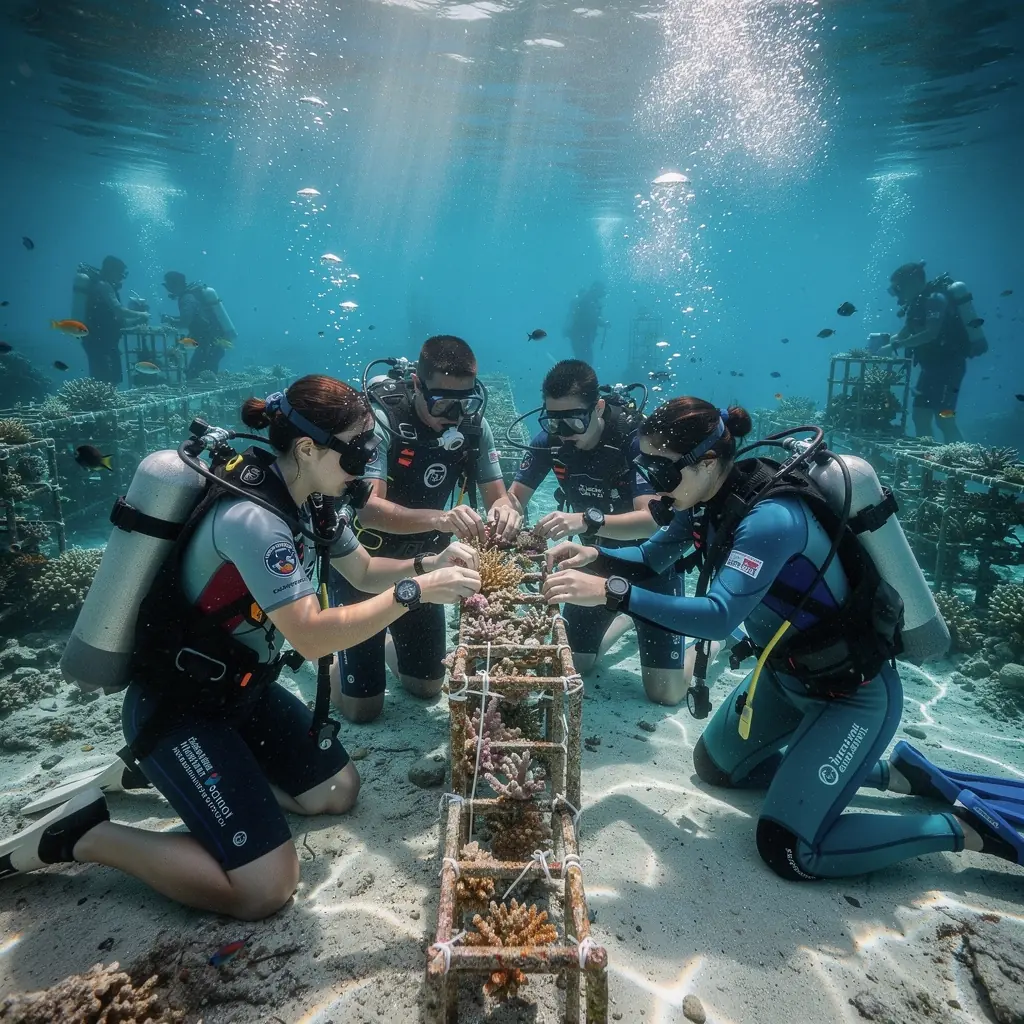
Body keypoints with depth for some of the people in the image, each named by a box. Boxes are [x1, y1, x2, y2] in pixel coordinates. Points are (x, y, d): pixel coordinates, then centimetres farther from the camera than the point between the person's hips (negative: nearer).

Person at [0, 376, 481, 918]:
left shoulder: (306, 497, -2)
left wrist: (429, 564, -7)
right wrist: (415, 593, -29)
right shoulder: (252, 518, -30)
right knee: (264, 889, -12)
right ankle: (82, 833, 1)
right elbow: (312, 637, -32)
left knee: (338, 791, 12)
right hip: (176, 709, -9)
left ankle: (200, 778, 22)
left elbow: (364, 571, 9)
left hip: (244, 689, 9)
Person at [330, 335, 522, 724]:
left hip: (421, 561, 5)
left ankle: (385, 644, 45)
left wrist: (505, 510, -32)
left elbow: (497, 496, -8)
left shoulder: (473, 424, -12)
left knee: (428, 686, 16)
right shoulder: (381, 419, -28)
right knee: (363, 707, 1)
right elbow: (368, 508, -38)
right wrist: (439, 518, -55)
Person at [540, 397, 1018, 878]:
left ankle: (963, 829, 8)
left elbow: (719, 616, -43)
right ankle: (875, 772, 27)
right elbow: (651, 559, 6)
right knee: (714, 766, 21)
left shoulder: (771, 518, -32)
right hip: (786, 674, 9)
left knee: (787, 851, -9)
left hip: (853, 694, -9)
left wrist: (611, 592, -43)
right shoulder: (710, 500, -7)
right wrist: (595, 557, -12)